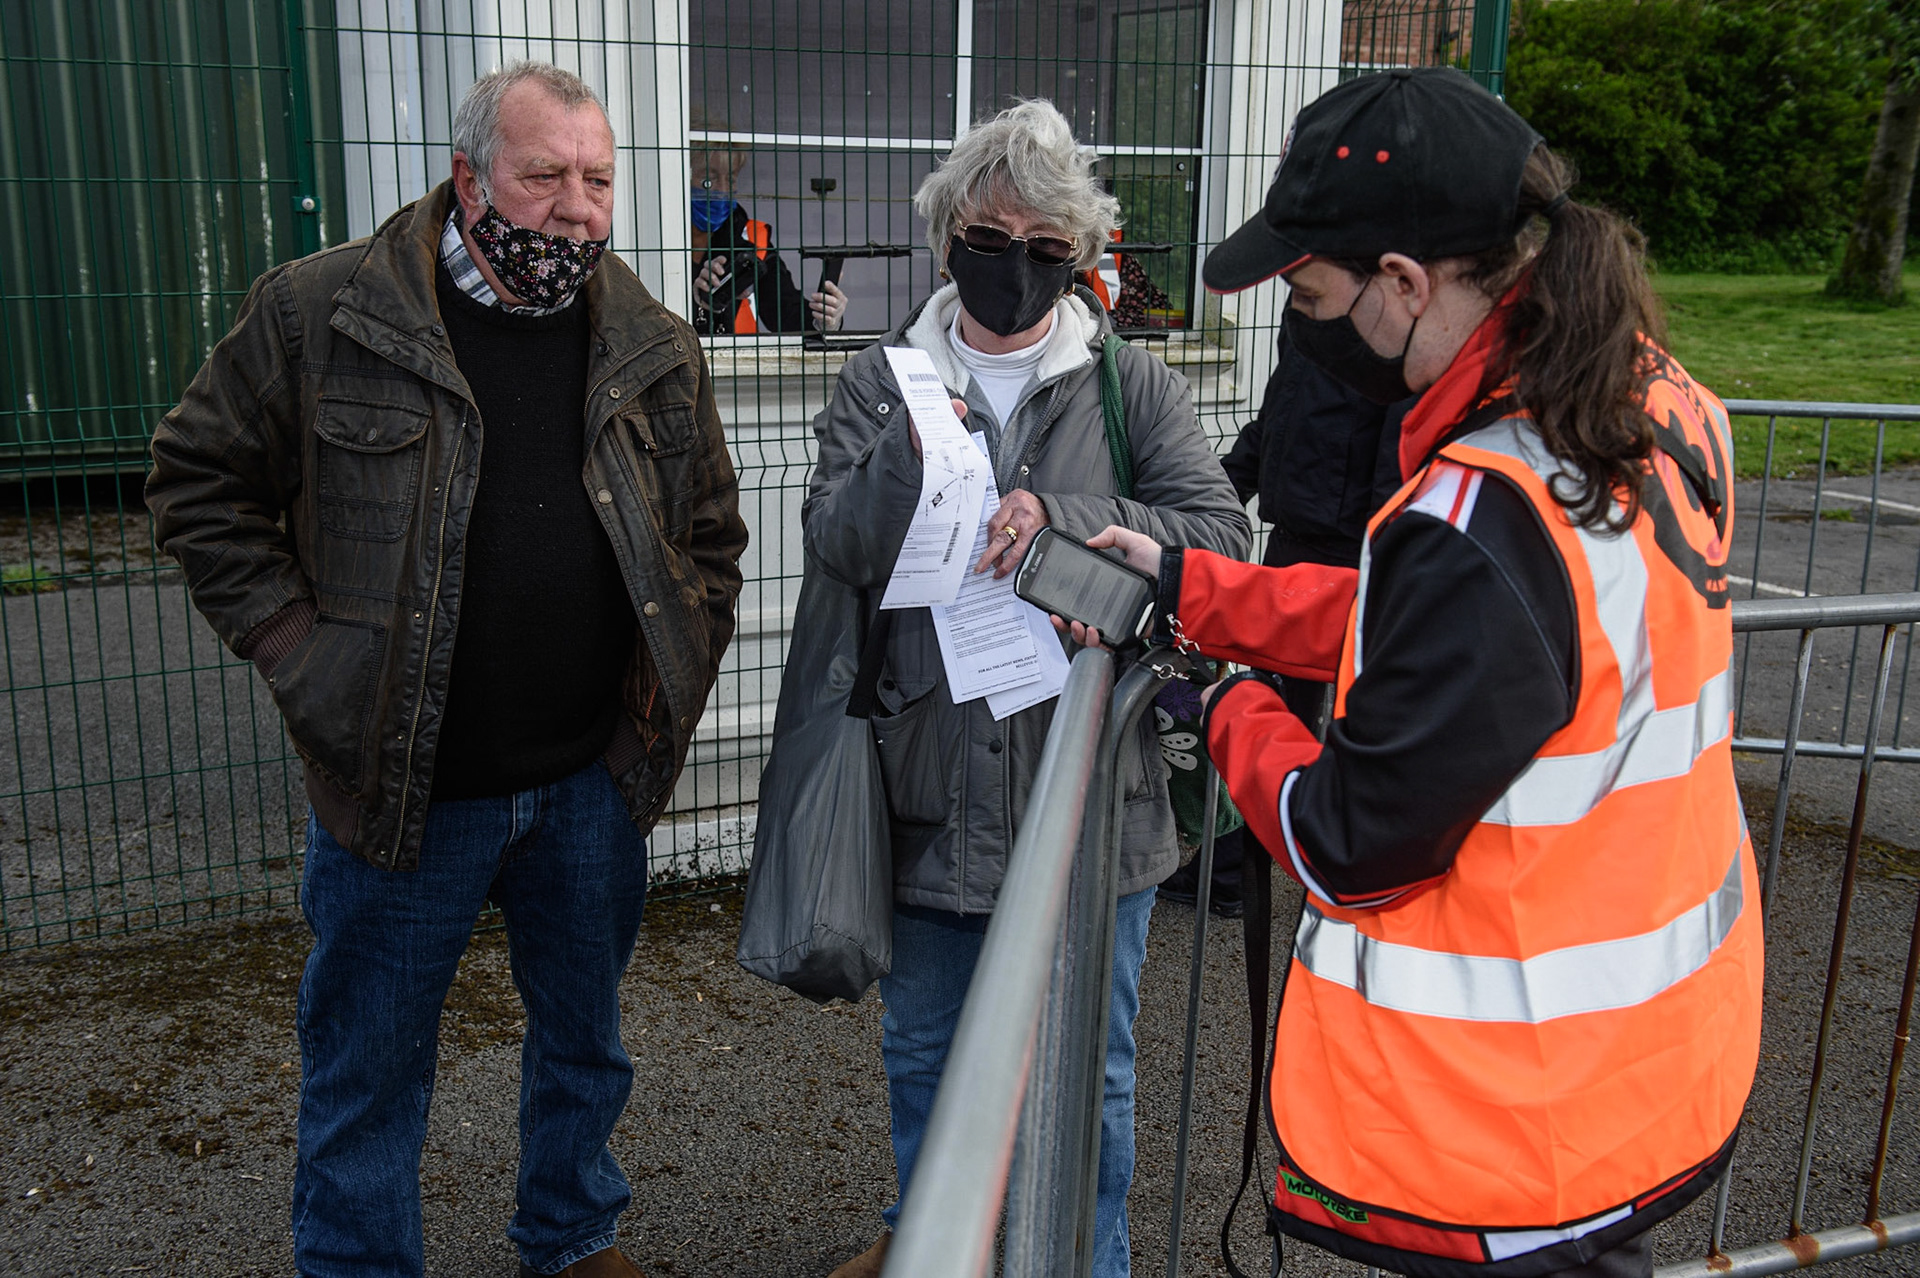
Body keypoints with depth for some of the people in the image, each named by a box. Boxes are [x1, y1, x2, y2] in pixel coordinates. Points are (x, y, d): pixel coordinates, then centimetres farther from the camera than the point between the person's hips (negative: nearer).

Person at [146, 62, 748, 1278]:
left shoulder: (656, 346, 1)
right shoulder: (318, 312, -9)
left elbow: (713, 526, 13)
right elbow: (202, 480, -1)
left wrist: (677, 662, 3)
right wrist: (295, 646, -9)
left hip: (595, 780, 4)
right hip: (399, 782, -3)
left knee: (586, 1040, 21)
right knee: (369, 1068, 12)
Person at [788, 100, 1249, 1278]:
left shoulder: (1133, 383, -1)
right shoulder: (884, 381, 4)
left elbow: (1219, 532, -10)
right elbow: (833, 548, -6)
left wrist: (1058, 515, -22)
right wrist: (905, 459, -25)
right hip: (934, 792, 2)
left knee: (1090, 1070, 13)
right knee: (925, 1049, 22)